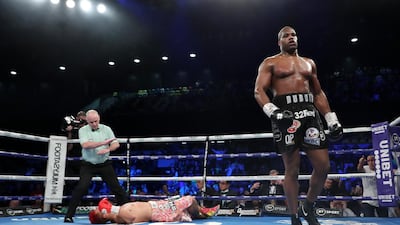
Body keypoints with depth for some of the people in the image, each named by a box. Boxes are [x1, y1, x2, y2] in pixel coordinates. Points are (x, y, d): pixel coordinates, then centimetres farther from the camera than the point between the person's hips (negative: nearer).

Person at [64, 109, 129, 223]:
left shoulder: (106, 129, 0)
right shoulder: (83, 130, -6)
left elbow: (116, 144, -3)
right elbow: (85, 145, -22)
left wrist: (108, 149, -24)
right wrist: (104, 142, -24)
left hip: (104, 164, 2)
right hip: (88, 165, -2)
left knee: (116, 187, 3)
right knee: (81, 187, -12)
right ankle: (69, 215, -1)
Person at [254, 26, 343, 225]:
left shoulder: (309, 63, 24)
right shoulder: (270, 63, 9)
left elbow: (318, 94, 25)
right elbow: (259, 91, -3)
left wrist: (332, 119, 14)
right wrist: (273, 111, -21)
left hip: (309, 113, 5)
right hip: (285, 113, -5)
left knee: (323, 166, -2)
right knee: (292, 170, -4)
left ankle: (309, 207, 21)